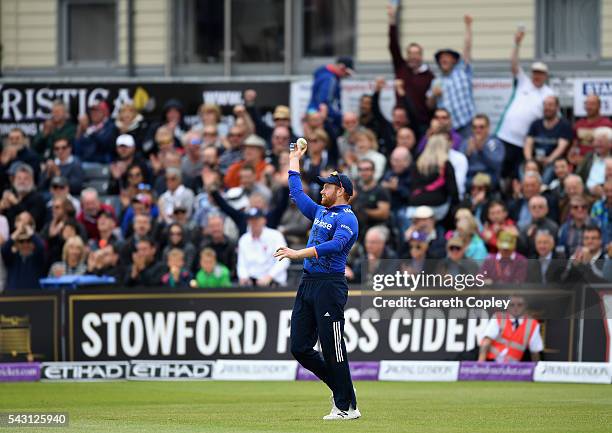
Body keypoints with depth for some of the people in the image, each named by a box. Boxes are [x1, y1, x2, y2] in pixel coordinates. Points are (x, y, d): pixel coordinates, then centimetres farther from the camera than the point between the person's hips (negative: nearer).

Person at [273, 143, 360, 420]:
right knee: (300, 347, 7)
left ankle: (347, 406, -2)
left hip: (330, 285, -9)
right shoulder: (320, 212, 20)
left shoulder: (347, 219, -7)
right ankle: (339, 387, 21)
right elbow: (297, 193, 35)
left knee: (333, 349, -8)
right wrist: (294, 160, 41)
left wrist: (299, 254, -34)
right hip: (307, 283, 9)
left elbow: (335, 245, -24)